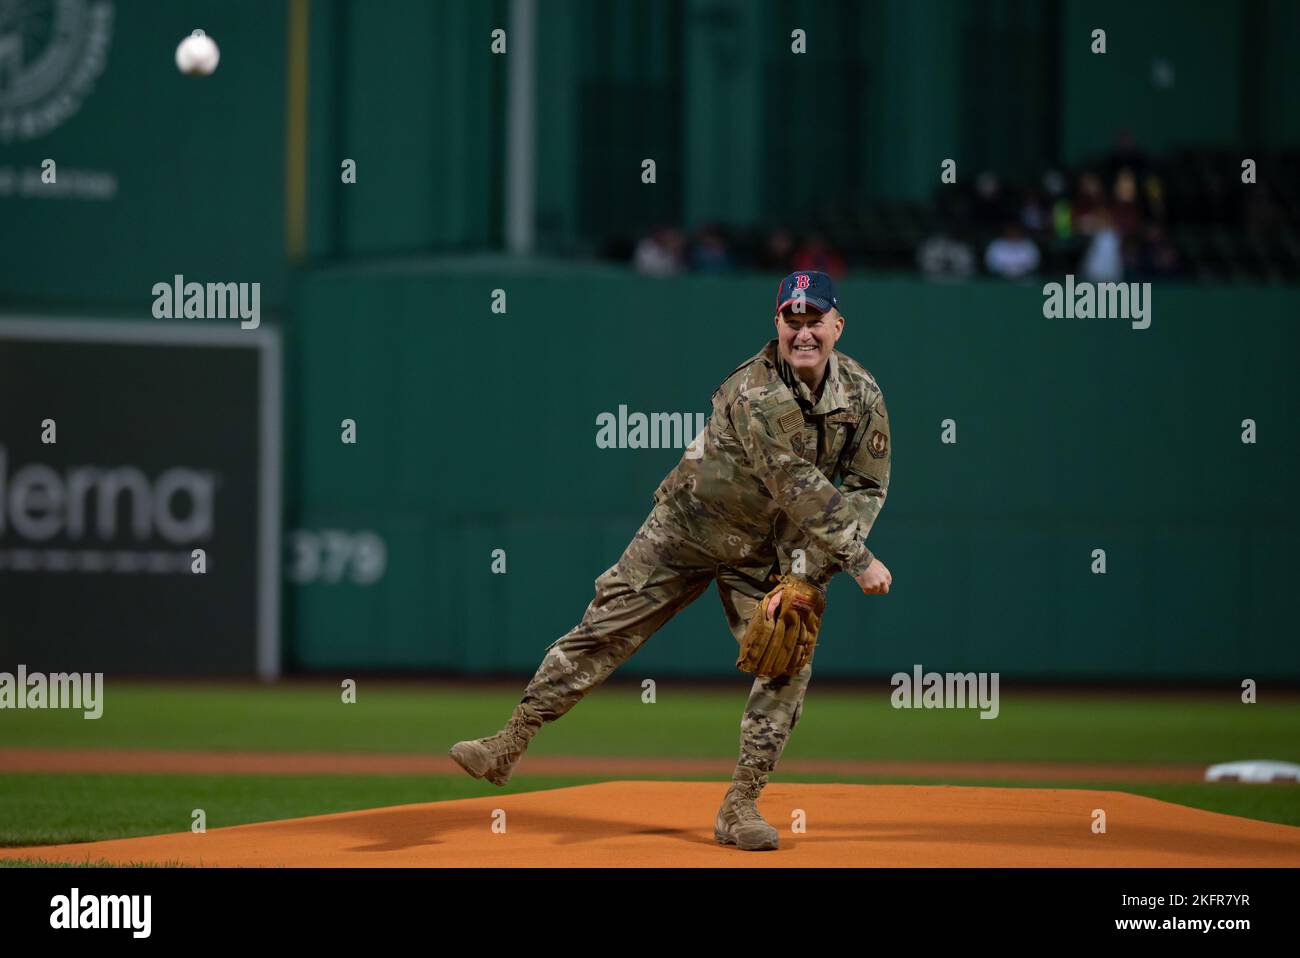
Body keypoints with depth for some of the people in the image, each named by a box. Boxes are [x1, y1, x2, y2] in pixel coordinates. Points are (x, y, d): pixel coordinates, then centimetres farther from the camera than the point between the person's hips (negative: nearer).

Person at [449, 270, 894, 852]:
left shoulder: (863, 395, -10)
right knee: (602, 633, -5)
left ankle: (740, 806, 0)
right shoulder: (756, 392, -27)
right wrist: (859, 558, -35)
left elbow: (866, 487, -7)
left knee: (787, 663, -9)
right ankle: (509, 745, 2)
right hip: (689, 526, -4)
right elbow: (796, 484, -33)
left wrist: (810, 567, -20)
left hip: (768, 552, 4)